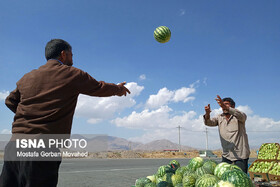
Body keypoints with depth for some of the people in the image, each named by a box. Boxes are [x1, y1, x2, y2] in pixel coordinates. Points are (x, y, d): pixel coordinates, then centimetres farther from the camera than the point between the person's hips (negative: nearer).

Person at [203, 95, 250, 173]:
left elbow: (241, 115, -27)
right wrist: (207, 114, -32)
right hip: (226, 155, 4)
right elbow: (209, 122, -8)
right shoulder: (219, 118, 7)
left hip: (240, 155, -3)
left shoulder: (239, 117, -3)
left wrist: (226, 107, -41)